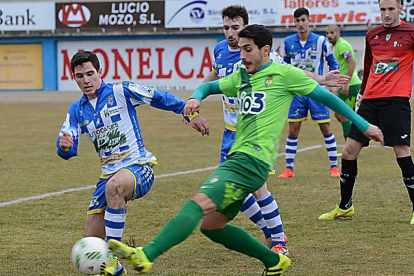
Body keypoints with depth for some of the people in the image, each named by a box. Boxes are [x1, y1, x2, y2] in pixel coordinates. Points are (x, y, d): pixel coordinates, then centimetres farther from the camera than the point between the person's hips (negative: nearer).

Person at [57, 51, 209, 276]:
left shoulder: (120, 91, -6)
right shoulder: (76, 110, 8)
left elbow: (159, 98, 2)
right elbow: (67, 151, 1)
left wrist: (190, 113, 0)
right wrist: (64, 145, -23)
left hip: (138, 166, -6)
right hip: (109, 172, 6)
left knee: (114, 186, -42)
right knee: (92, 241, -1)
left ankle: (112, 258, -36)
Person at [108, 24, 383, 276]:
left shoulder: (284, 74, 0)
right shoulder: (241, 77, 20)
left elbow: (326, 97, 6)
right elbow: (210, 86, 34)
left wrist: (364, 125, 8)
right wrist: (196, 97, 9)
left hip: (253, 160, -9)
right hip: (236, 158, 9)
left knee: (199, 204, -23)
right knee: (211, 225, 10)